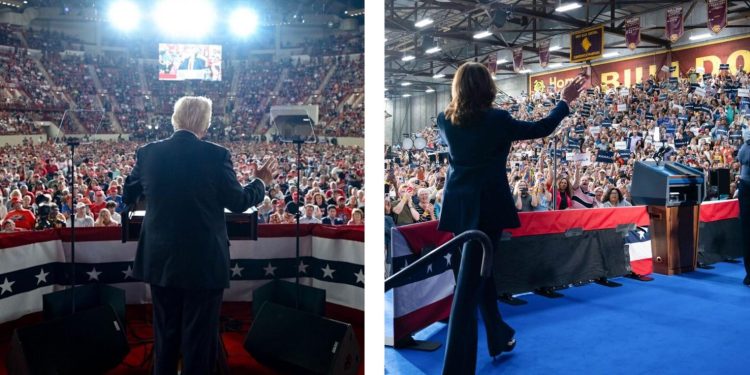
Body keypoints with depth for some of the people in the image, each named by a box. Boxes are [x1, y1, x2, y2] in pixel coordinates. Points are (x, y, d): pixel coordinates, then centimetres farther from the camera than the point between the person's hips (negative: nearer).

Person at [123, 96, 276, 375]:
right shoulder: (216, 155, -13)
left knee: (165, 333, 19)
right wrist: (260, 182, 13)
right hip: (204, 260, -4)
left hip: (161, 259, 4)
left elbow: (128, 197, 11)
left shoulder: (148, 153, -2)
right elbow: (238, 202, -6)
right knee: (200, 335, 9)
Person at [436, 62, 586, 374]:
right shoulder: (497, 120, -12)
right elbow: (541, 129, 2)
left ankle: (499, 338, 39)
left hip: (459, 207, 6)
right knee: (469, 286, -5)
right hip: (486, 207, -5)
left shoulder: (445, 120, 0)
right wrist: (565, 101, 15)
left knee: (480, 272, 22)